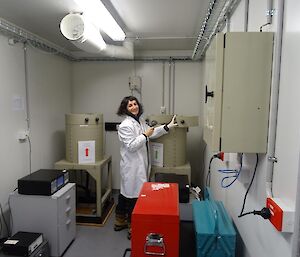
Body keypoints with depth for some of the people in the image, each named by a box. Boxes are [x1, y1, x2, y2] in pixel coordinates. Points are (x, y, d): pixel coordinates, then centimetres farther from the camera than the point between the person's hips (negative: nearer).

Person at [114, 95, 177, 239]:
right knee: (134, 196, -1)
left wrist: (168, 126, 9)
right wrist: (145, 135, -17)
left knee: (125, 194, 20)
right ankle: (132, 230, 14)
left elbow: (151, 132, 15)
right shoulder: (125, 125, -17)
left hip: (140, 165, 10)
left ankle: (120, 222, 37)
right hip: (132, 167, -10)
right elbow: (131, 146, -21)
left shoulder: (140, 121, 10)